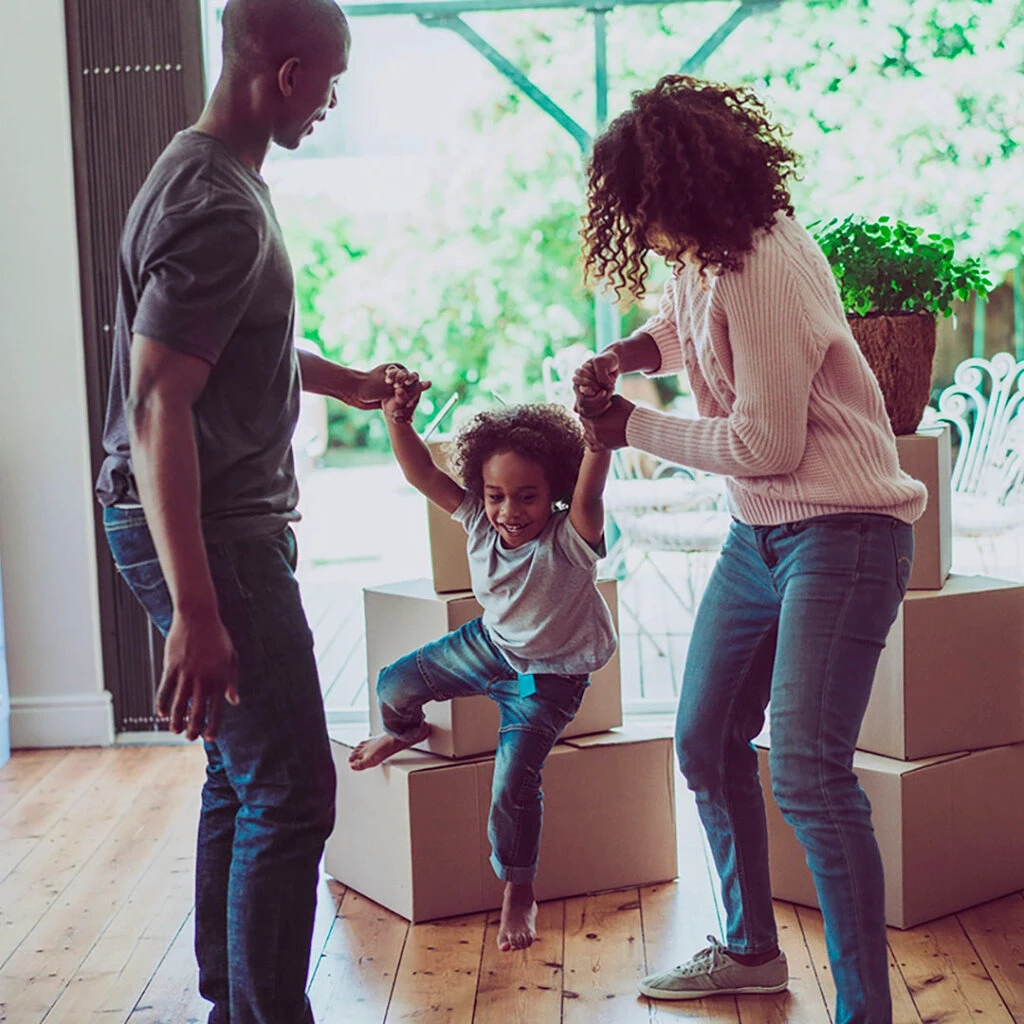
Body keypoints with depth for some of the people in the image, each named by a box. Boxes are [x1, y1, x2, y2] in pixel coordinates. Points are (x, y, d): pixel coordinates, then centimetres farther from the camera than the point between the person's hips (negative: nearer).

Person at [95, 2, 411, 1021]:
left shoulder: (213, 174, 12)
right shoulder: (221, 209, -21)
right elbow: (157, 407, -27)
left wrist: (342, 380, 37)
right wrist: (194, 611, -29)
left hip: (223, 523, 11)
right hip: (208, 534, -11)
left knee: (243, 778, 17)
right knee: (289, 791, -7)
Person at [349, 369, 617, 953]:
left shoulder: (569, 541, -32)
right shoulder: (479, 521, -17)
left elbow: (589, 493, -53)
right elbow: (422, 475, -23)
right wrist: (399, 420, -39)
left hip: (550, 676, -5)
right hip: (490, 644, 6)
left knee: (514, 783, -16)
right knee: (395, 686, 9)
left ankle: (519, 893, 9)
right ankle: (407, 731, 49)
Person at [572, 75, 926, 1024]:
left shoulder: (764, 269, -24)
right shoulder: (701, 255, 3)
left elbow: (767, 444, -21)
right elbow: (677, 320, 26)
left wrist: (636, 428, -10)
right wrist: (624, 356, 4)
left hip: (842, 530, -10)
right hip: (757, 532, 10)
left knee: (806, 769, -18)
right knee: (706, 740, 15)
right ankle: (751, 948, 32)